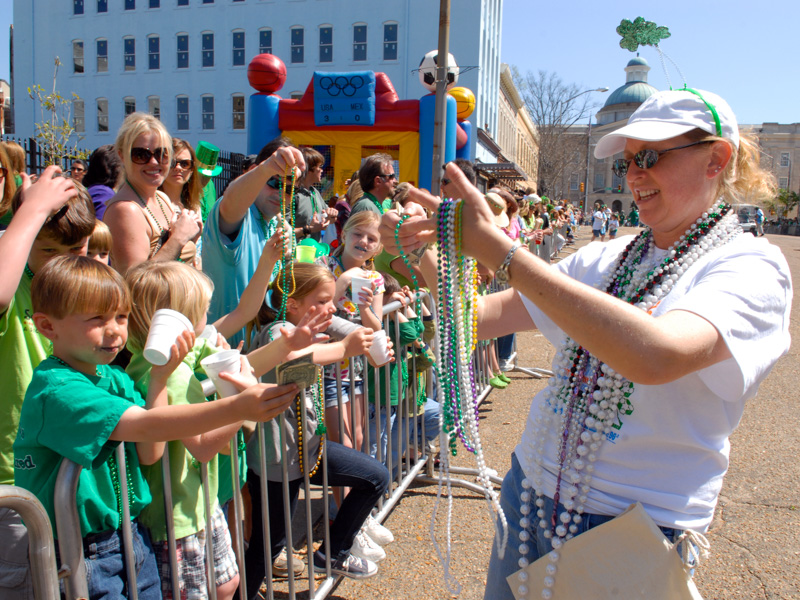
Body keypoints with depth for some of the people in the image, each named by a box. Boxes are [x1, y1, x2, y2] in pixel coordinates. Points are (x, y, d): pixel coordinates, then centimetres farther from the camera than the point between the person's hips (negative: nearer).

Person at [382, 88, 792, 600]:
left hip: (635, 528, -5)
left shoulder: (752, 269, -14)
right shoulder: (605, 259, 4)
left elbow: (656, 354, -34)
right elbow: (481, 317, 4)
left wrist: (496, 247, -35)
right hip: (531, 493, 5)